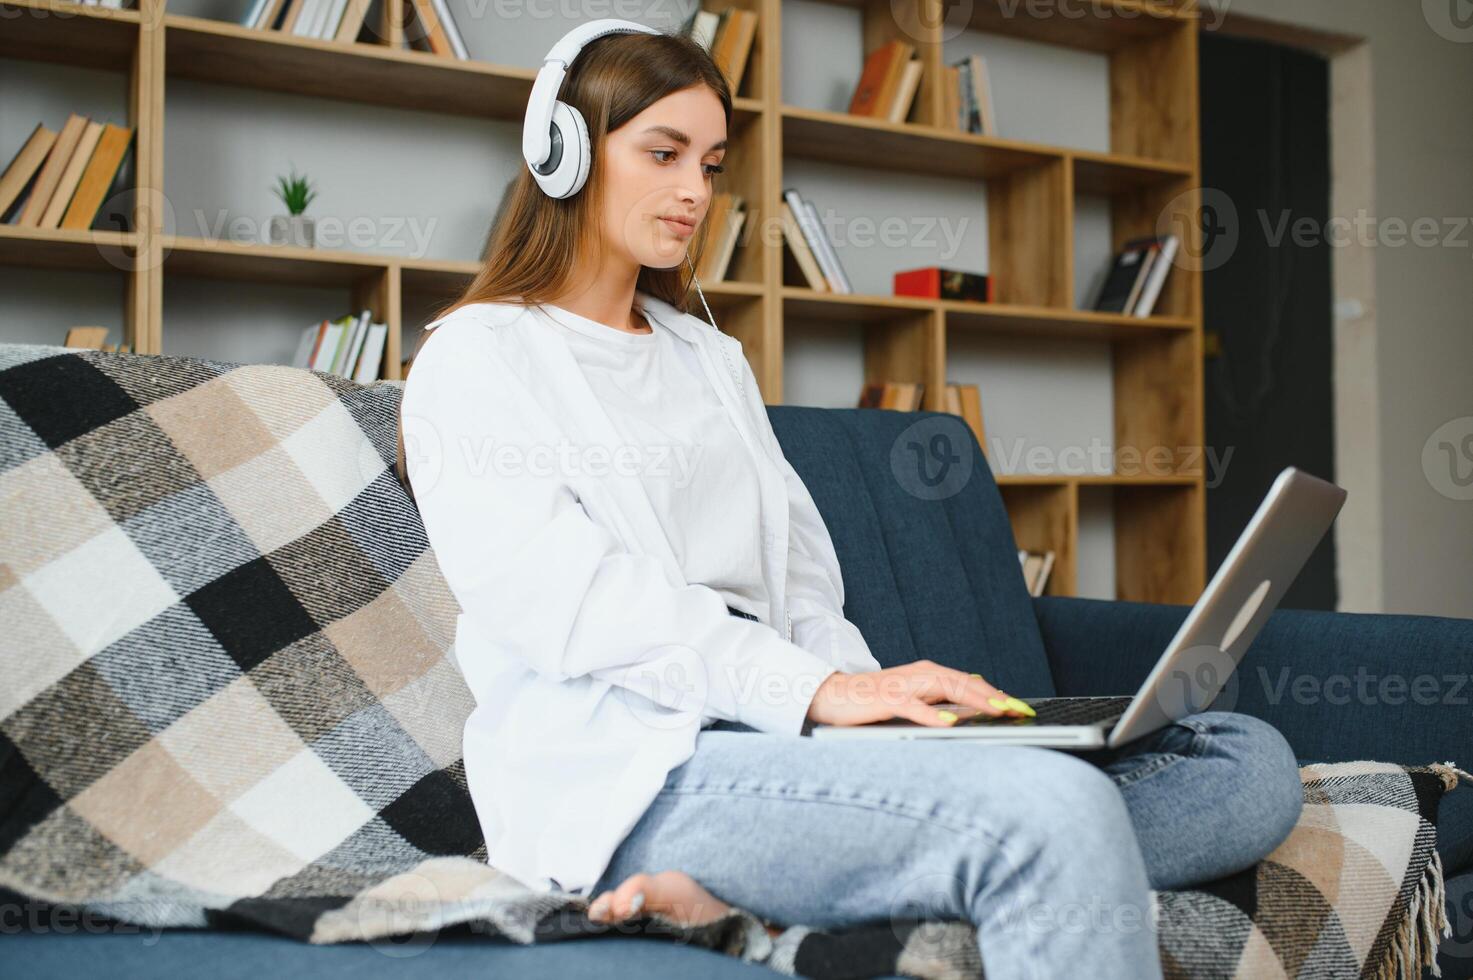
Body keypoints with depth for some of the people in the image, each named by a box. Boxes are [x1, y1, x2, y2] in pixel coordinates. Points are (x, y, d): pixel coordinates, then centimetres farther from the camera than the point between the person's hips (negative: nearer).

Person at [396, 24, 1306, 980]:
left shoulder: (712, 358, 29)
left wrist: (867, 688, -2)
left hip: (767, 728, 9)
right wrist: (815, 690, -20)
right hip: (624, 770, -9)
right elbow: (559, 596, -10)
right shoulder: (476, 357, 6)